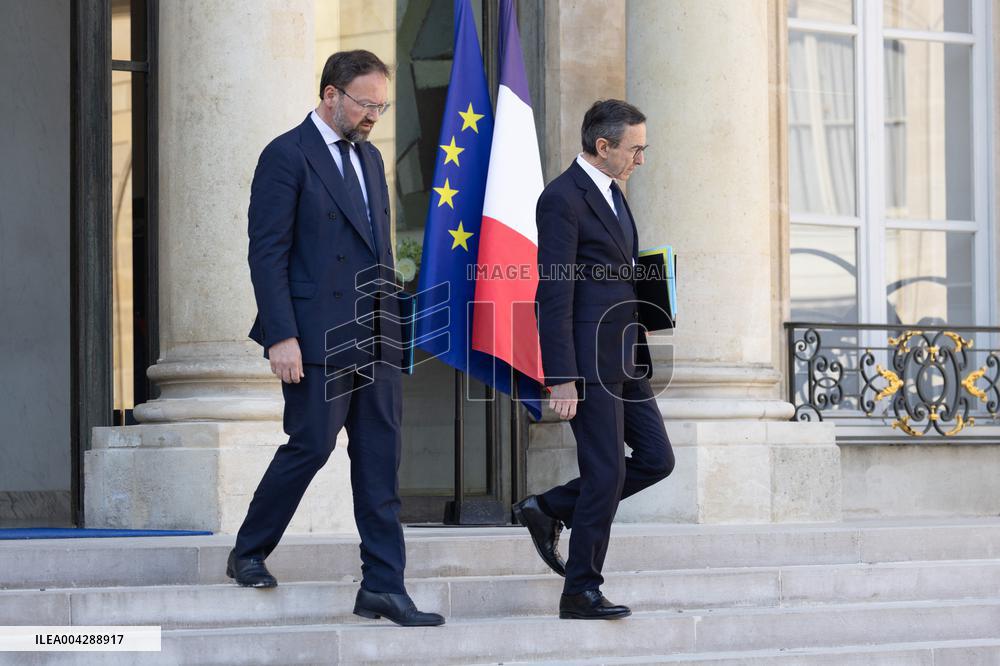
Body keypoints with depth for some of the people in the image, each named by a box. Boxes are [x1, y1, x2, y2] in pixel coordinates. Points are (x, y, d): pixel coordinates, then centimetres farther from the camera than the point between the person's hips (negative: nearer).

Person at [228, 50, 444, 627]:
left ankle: (384, 586, 4)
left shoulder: (370, 158, 17)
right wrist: (281, 336, -18)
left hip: (376, 339, 7)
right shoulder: (286, 157, -8)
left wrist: (392, 322, 17)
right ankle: (249, 554, 16)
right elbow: (268, 252, -12)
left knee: (380, 461, 3)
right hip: (317, 337, -7)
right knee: (311, 446, -4)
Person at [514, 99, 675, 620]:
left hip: (624, 359, 9)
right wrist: (561, 379, -21)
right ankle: (581, 592, 4)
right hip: (587, 360, -9)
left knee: (656, 460, 8)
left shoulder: (611, 193, 16)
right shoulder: (562, 199, -13)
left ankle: (548, 510, 19)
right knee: (606, 473, -6)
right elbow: (553, 296, -18)